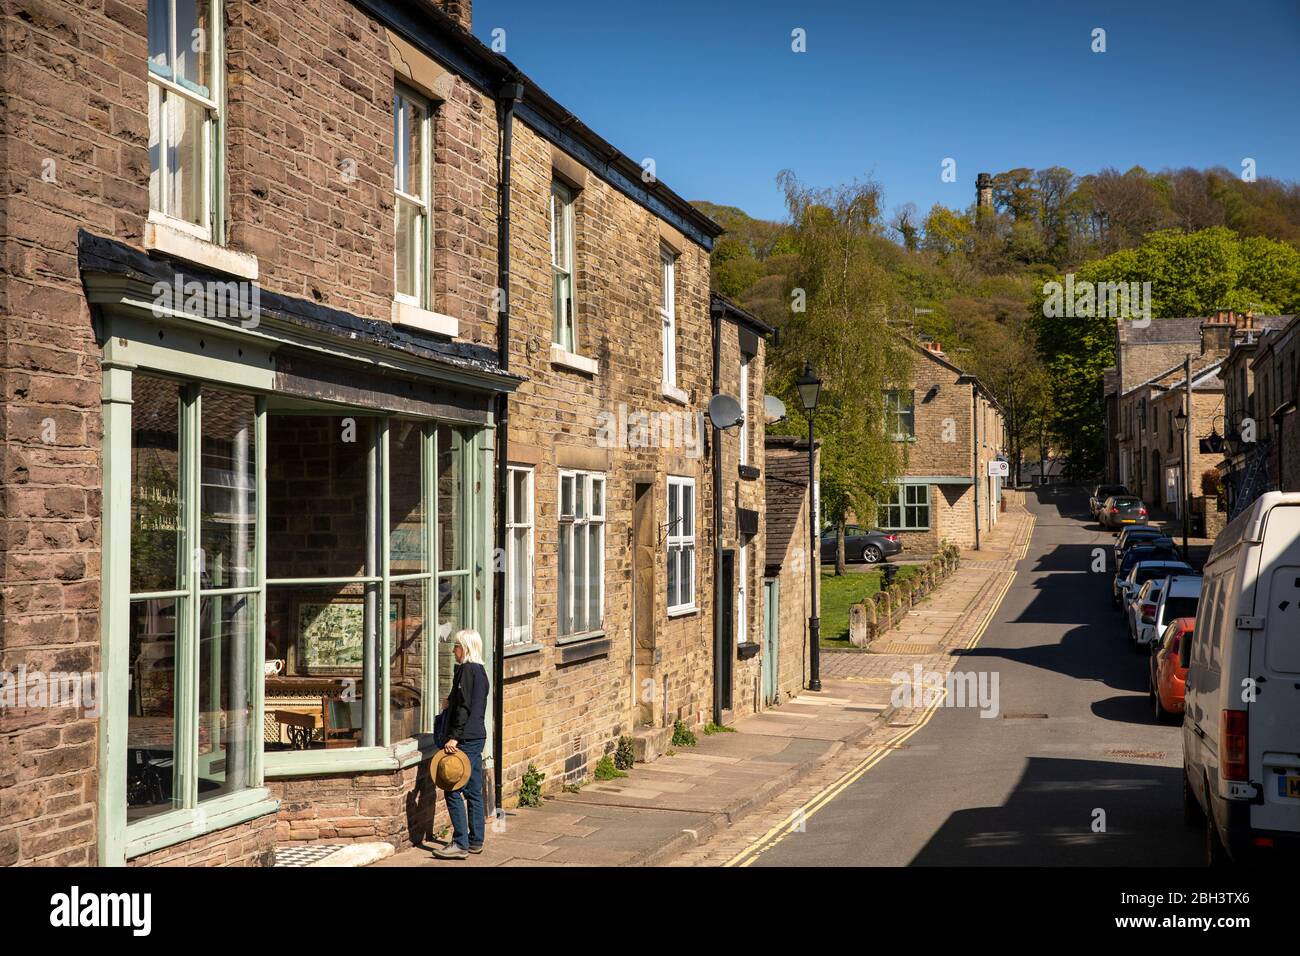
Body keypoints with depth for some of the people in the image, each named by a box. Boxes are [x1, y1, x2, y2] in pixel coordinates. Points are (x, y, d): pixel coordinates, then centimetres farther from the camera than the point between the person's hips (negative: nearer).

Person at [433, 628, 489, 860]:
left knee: (453, 790, -8)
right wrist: (451, 702, 26)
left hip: (466, 737, -10)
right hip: (478, 736, 10)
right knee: (473, 791, 12)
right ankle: (475, 841, 16)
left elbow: (464, 707, -19)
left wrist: (454, 737, -21)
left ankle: (460, 843, -9)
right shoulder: (480, 671, 15)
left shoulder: (466, 670, -13)